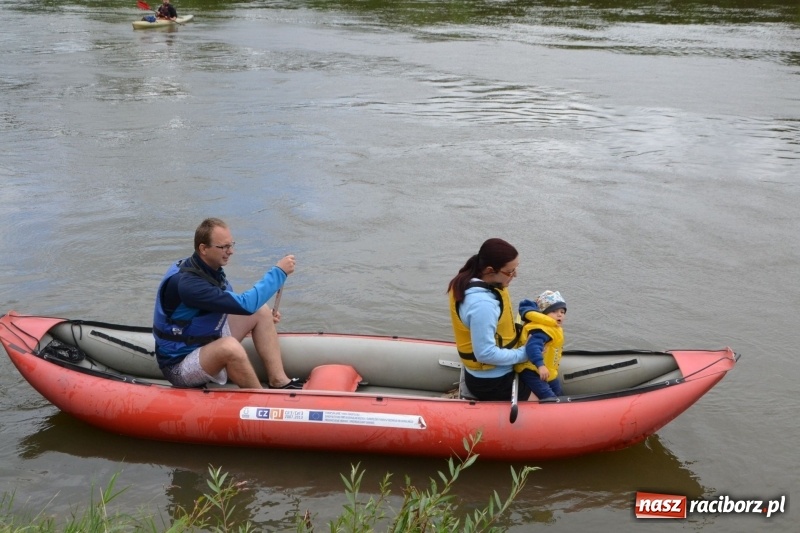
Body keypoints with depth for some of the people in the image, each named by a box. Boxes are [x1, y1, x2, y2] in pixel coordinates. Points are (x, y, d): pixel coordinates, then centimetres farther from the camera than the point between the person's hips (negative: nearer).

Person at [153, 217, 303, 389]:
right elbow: (244, 304, -34)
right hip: (179, 364, -10)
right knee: (230, 346, -38)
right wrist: (278, 272, -25)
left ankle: (279, 382, -4)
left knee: (261, 312, 1)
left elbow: (233, 305, 16)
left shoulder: (210, 267, -1)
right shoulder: (187, 283, -30)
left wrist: (264, 316, 1)